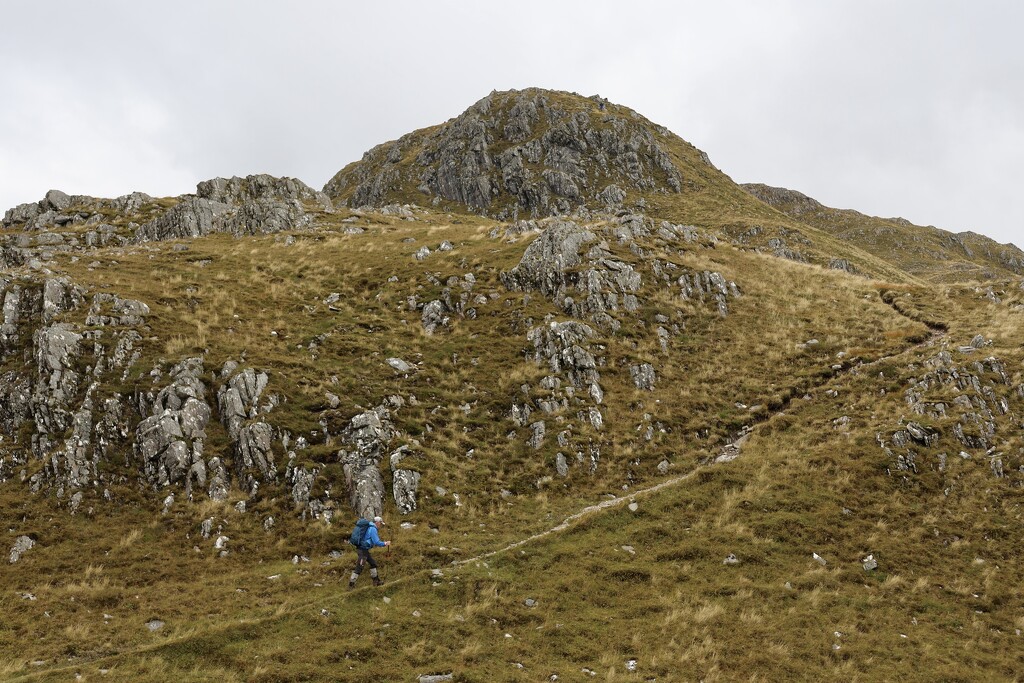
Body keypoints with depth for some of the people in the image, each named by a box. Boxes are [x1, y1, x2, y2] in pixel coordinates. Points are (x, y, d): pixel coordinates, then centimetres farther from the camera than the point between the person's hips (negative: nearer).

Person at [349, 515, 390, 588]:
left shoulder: (370, 528, 15)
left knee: (373, 563, 16)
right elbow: (376, 542, -20)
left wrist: (382, 544, 19)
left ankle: (376, 580, 23)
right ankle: (351, 584, 0)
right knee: (359, 568, -6)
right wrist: (385, 543, -5)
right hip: (362, 550, -10)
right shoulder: (373, 529, -15)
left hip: (364, 550, 10)